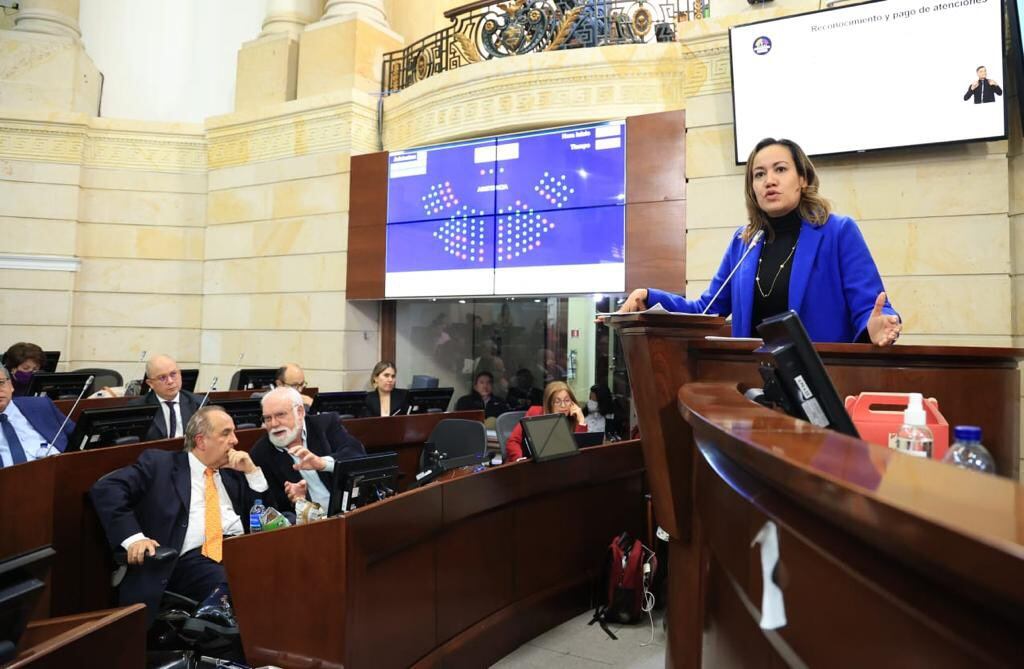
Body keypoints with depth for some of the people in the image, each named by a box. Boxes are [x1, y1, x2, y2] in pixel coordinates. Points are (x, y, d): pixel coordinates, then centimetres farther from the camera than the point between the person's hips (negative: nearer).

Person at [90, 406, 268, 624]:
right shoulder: (159, 463, 12)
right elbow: (105, 488, -1)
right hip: (193, 557, -5)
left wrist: (251, 471, 8)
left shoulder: (233, 472, 23)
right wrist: (133, 537, -14)